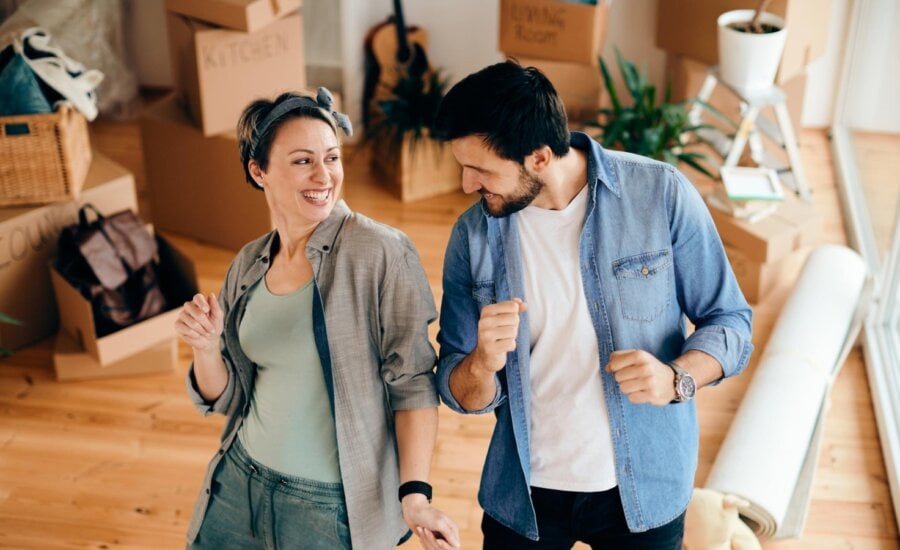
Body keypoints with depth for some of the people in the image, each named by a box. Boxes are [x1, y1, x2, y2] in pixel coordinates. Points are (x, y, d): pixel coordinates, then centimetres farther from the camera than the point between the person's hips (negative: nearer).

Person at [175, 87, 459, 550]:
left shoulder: (381, 252, -16)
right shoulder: (248, 265, 1)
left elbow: (412, 382, -13)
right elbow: (226, 398, 6)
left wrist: (415, 492, -21)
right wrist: (206, 348, -13)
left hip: (334, 508, -5)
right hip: (239, 484, 5)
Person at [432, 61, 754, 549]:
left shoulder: (661, 195, -16)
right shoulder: (473, 235, -9)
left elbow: (730, 321, -7)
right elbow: (460, 394, -5)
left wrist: (677, 378, -27)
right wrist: (483, 365, -28)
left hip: (644, 487, -1)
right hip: (523, 494, 2)